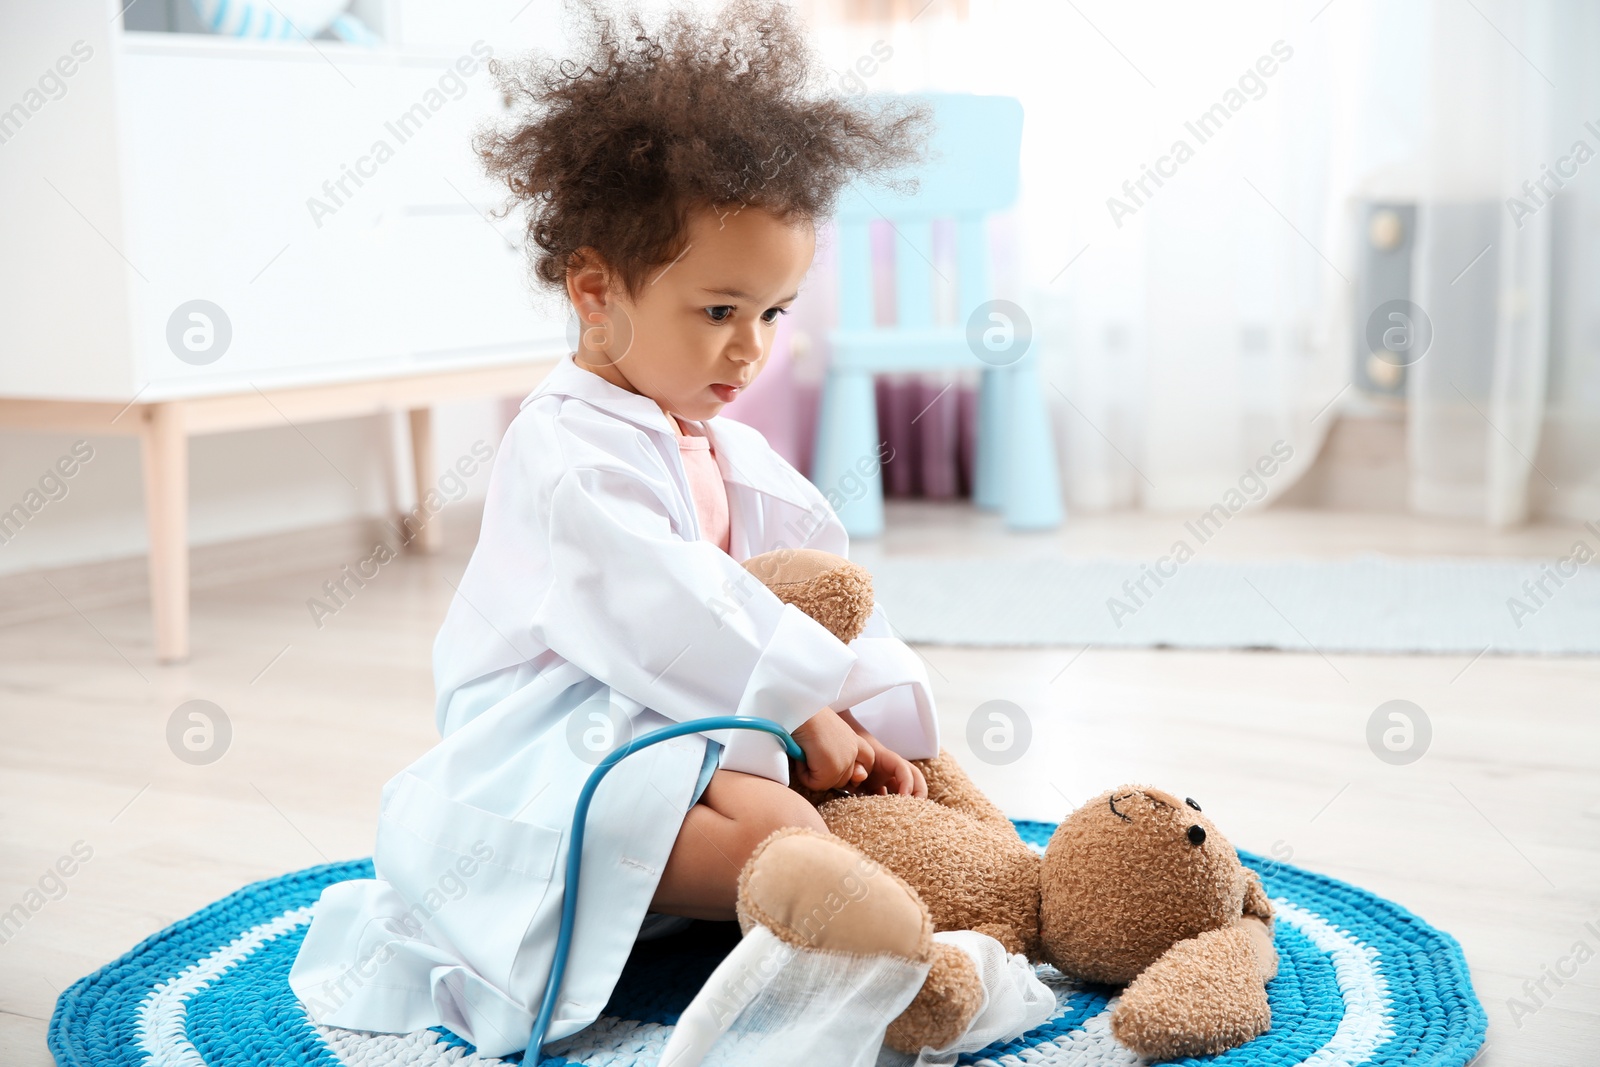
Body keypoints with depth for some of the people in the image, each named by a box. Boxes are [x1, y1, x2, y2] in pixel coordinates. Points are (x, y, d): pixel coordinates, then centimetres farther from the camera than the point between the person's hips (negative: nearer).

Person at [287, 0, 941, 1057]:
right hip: (550, 758, -10)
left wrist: (883, 713, -2)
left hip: (680, 727, 10)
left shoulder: (735, 454, 16)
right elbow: (662, 612, -23)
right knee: (776, 831, -31)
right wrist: (807, 707, -19)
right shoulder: (569, 452, -14)